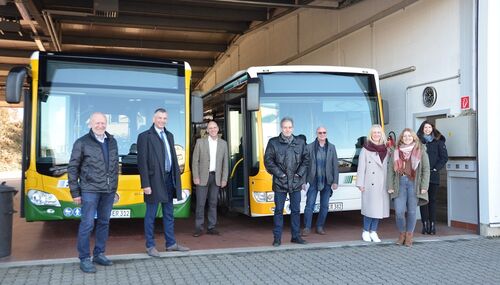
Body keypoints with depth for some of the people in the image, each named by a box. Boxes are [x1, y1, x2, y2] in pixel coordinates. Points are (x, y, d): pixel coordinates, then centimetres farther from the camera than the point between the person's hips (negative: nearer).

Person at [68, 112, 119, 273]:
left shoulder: (112, 142, 11)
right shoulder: (82, 143, -4)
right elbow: (72, 168, -2)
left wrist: (114, 187, 13)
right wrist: (75, 192, -5)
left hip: (109, 191, 5)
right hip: (90, 190, -5)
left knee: (104, 223, 11)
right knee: (87, 224, -4)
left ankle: (99, 254, 22)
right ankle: (84, 259, 5)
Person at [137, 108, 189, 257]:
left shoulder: (169, 135, 14)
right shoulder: (145, 136, -6)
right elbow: (142, 162, -11)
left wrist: (177, 177, 9)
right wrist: (145, 184, -15)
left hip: (169, 179, 7)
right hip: (154, 180, -6)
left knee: (169, 214, 14)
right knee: (151, 215, 4)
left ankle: (171, 243, 24)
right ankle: (150, 246, 16)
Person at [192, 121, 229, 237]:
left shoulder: (223, 143, 7)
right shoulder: (200, 142, 1)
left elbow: (225, 163, 7)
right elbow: (195, 161, -1)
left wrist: (224, 179, 1)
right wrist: (195, 177, -8)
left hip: (216, 177, 2)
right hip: (203, 177, -2)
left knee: (213, 203, 7)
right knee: (200, 203, -2)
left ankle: (211, 227, 14)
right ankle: (199, 228, 6)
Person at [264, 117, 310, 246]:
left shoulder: (300, 142, 8)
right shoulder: (273, 142, -1)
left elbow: (306, 159, 11)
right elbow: (268, 160, -3)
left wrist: (300, 173, -1)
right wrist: (279, 174, -8)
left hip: (296, 182, 3)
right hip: (280, 182, -2)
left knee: (296, 210, 10)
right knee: (278, 210, 3)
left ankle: (296, 236, 21)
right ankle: (277, 238, 11)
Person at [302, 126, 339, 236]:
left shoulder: (331, 147, 4)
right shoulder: (309, 147, -2)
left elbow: (335, 165, 4)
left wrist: (335, 181, -1)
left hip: (327, 182, 2)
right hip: (313, 181, -2)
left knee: (324, 206, 8)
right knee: (310, 204, -4)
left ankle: (320, 227, 21)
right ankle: (307, 227, 6)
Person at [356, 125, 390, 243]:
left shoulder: (385, 149, 11)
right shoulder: (365, 149, -1)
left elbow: (388, 167, 11)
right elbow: (361, 167, -3)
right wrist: (360, 184, -7)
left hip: (382, 184, 4)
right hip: (370, 184, -4)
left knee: (379, 208, 5)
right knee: (370, 208, -4)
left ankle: (373, 232, 15)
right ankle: (366, 232, 10)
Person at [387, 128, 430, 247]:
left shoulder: (420, 151, 5)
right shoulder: (396, 152, 11)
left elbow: (426, 170, 3)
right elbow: (390, 170, 9)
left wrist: (424, 187, -5)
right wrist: (390, 186, 2)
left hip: (414, 184, -1)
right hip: (400, 184, 1)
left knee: (412, 211, 1)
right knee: (399, 212, -4)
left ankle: (409, 235, 17)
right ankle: (402, 234, 17)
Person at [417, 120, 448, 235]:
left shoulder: (439, 141, 7)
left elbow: (444, 157, 4)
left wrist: (436, 168, -6)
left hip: (434, 175, 0)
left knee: (432, 200, 3)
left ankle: (432, 224, 6)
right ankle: (425, 224, 3)